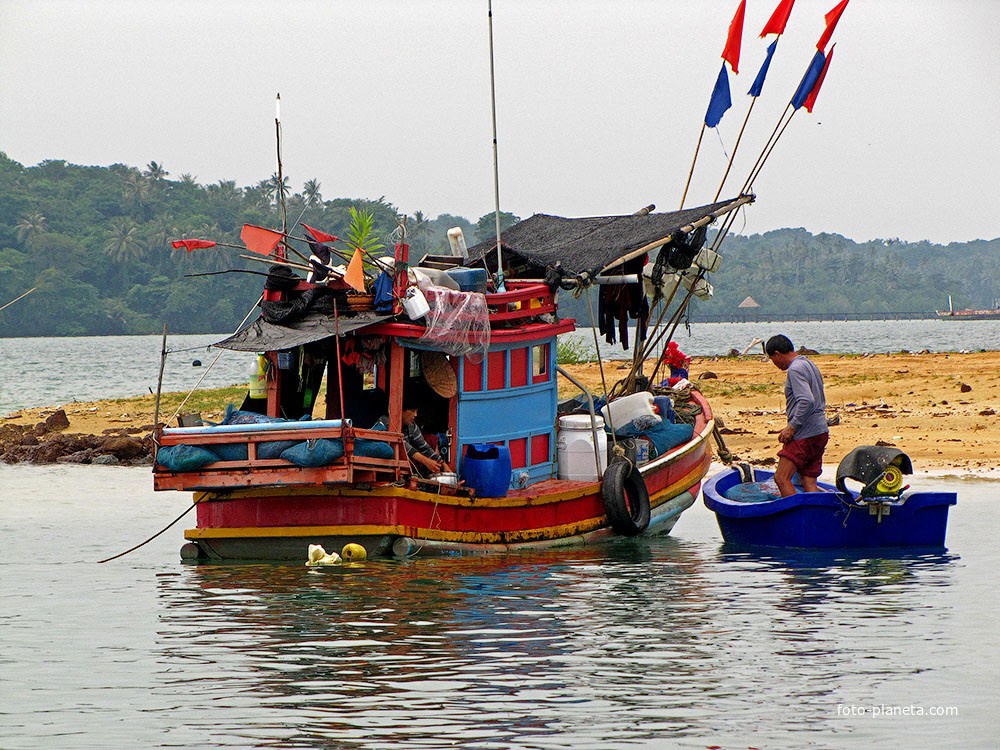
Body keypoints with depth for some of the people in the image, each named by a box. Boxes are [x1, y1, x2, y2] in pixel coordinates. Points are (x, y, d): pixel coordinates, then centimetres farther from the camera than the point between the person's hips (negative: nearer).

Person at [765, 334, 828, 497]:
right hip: (821, 433, 10)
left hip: (805, 436, -10)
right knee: (809, 483, 8)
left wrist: (792, 427, -18)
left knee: (781, 478, -11)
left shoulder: (795, 369, -13)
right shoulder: (809, 365, 19)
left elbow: (807, 401, -25)